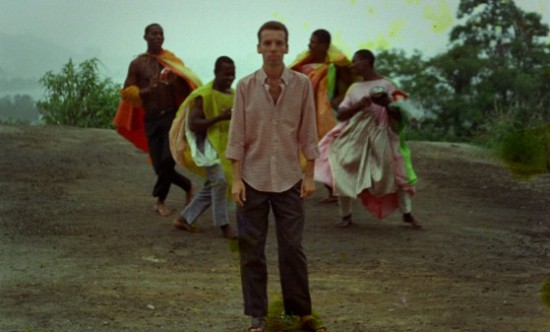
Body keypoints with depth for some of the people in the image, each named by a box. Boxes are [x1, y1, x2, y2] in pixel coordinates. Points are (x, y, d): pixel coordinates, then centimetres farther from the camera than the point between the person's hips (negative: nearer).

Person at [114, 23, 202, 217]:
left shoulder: (172, 61, 8)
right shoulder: (137, 64, 4)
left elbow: (186, 90, 10)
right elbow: (127, 93, 2)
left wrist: (175, 83, -11)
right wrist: (148, 90, -15)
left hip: (172, 115, -1)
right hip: (151, 119, 1)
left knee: (168, 159, -16)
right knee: (160, 165, -1)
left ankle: (160, 200, 6)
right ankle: (187, 186, 26)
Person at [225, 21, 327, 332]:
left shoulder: (302, 84, -2)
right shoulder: (246, 86, -2)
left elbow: (308, 132, 2)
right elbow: (237, 135, -1)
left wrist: (310, 175, -2)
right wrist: (236, 178, -6)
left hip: (289, 179, 0)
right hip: (253, 179, 0)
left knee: (293, 248, 3)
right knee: (252, 250, 4)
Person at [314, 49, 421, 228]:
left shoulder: (385, 85, -1)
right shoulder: (354, 88, 10)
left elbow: (399, 115, -3)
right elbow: (341, 114, 3)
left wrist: (387, 104, -23)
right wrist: (358, 105, -14)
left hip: (380, 138, -3)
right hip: (354, 138, 3)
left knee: (396, 174, -3)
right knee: (342, 175, -4)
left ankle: (407, 214, 9)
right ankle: (346, 216, 10)